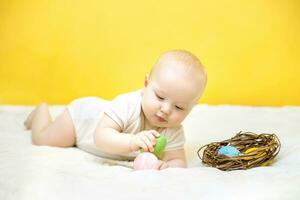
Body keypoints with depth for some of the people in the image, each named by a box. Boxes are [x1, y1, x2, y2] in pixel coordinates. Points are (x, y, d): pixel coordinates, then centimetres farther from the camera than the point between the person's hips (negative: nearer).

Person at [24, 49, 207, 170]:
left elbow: (179, 160, -29)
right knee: (41, 139, 8)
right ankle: (42, 110, 38)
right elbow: (100, 136, -51)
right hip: (85, 113, -4)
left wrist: (168, 166, -54)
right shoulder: (127, 105, -46)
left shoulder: (174, 132, -32)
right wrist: (133, 141, -69)